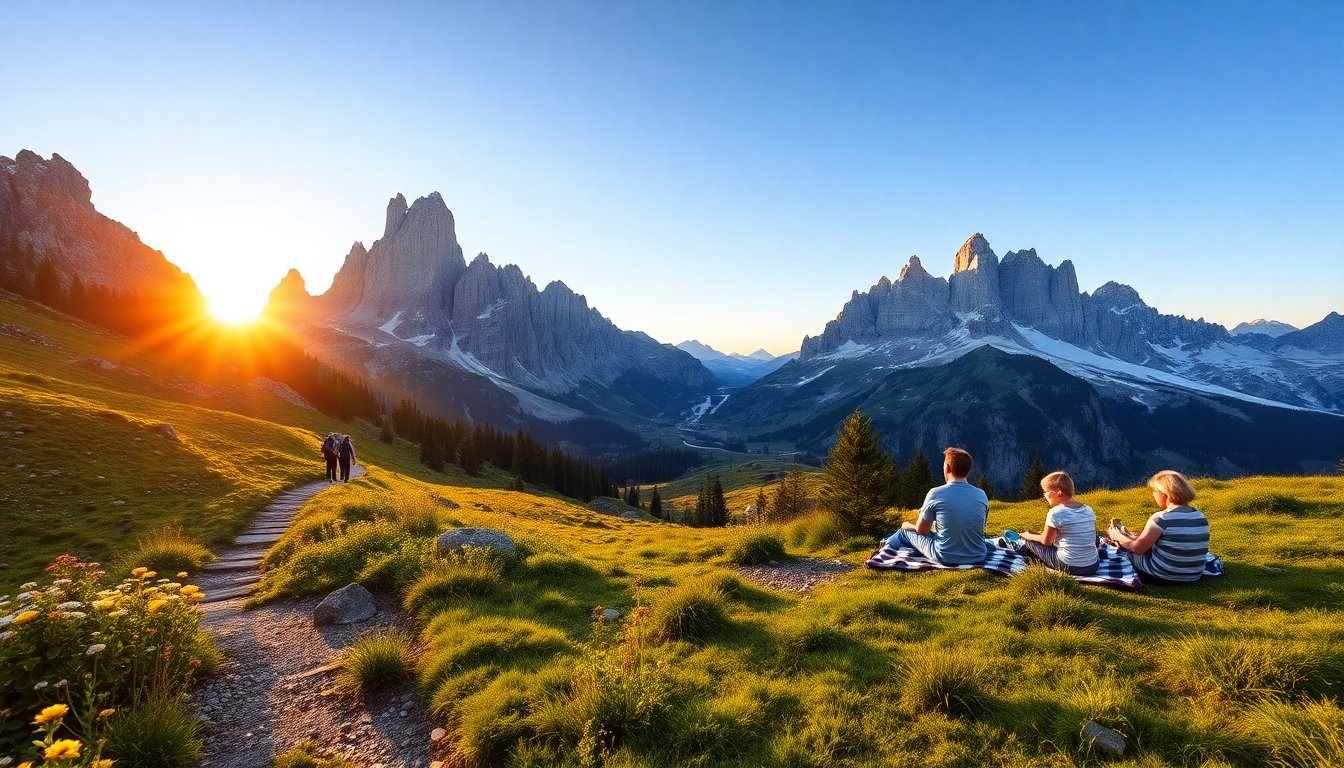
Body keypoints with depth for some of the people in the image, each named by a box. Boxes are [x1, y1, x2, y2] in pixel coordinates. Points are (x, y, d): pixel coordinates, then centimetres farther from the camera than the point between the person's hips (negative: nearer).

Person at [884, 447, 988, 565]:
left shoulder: (936, 493, -14)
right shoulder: (982, 495, -3)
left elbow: (921, 529, -3)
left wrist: (907, 526, 21)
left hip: (945, 559, -4)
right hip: (978, 558, 5)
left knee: (905, 531, 20)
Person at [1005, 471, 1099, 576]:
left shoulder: (1055, 512, -14)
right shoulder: (1089, 510, 4)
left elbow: (1046, 541, -2)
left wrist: (1027, 536, 18)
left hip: (1069, 567, -6)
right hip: (1093, 566, 6)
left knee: (1029, 541, 14)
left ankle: (1021, 545, 44)